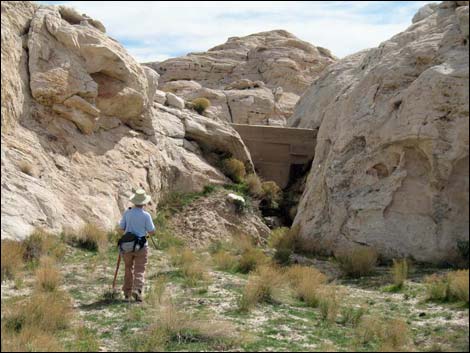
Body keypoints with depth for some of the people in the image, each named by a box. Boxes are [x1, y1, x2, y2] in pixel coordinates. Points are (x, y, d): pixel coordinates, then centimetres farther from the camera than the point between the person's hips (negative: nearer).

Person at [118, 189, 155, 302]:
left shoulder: (127, 213, -2)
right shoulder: (146, 215, -11)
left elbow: (122, 228, 7)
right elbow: (152, 232, -7)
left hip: (127, 246, 3)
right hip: (141, 246, -3)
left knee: (128, 269, 18)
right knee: (140, 271, 1)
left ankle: (127, 292, 23)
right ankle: (137, 290, -17)